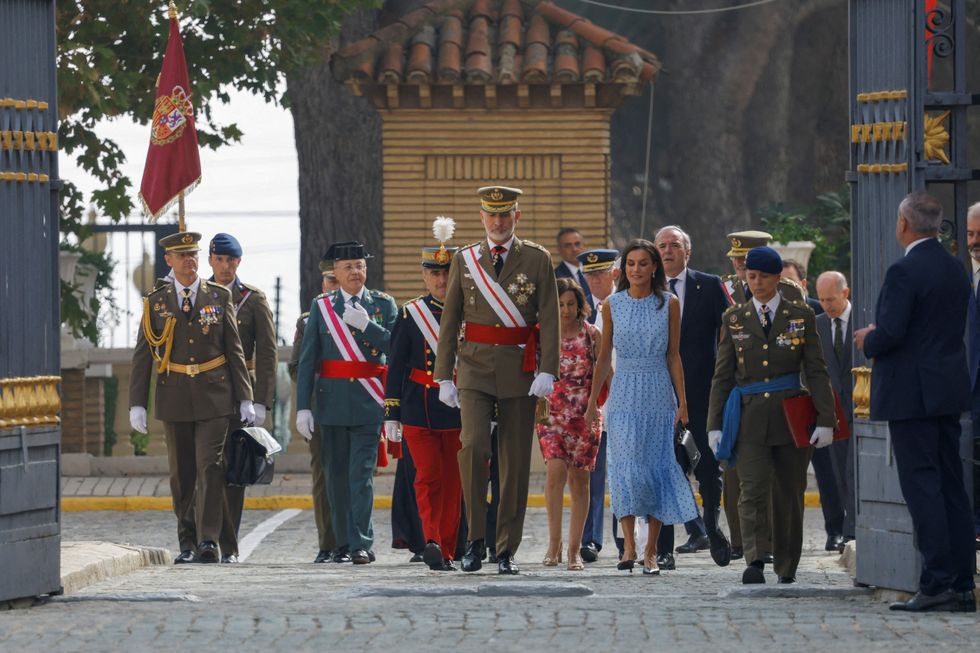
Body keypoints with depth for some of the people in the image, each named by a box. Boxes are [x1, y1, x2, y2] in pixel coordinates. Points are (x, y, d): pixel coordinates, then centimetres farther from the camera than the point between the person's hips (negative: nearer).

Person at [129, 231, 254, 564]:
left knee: (210, 468, -11)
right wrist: (137, 404, -3)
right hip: (175, 399, 1)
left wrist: (245, 398, 2)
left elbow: (234, 350, 6)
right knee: (182, 474, 6)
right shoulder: (156, 301, 5)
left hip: (214, 398, -1)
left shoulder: (219, 297, 5)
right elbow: (142, 356, 4)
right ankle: (187, 544, 15)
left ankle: (208, 542, -13)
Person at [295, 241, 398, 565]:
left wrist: (366, 324, -14)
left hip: (368, 403, -2)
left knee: (361, 474, -9)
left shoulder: (383, 304, 7)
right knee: (337, 476, 6)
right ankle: (343, 542, 16)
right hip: (332, 401, 2)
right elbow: (307, 359, 2)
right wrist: (303, 406, -5)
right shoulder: (321, 306, 7)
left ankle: (361, 544, -10)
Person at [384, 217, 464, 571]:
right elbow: (395, 367, 5)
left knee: (452, 481, 4)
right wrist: (391, 414, 1)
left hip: (458, 409, 1)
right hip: (418, 409, -1)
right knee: (428, 475, -13)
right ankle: (432, 541, -21)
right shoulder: (410, 314, 4)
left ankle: (447, 552, 9)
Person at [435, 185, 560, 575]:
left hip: (519, 370, 0)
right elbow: (449, 322, 9)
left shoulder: (537, 260, 4)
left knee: (516, 462, 2)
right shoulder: (464, 261, 8)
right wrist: (444, 377, 3)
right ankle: (476, 538, -9)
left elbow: (549, 319, -2)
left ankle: (507, 551, 10)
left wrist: (547, 371, -13)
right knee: (474, 445, -20)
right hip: (475, 367, 0)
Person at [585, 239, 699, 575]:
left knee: (657, 466, 0)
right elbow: (604, 357, 10)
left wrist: (682, 401, 1)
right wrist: (592, 401, 11)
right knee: (626, 465, -10)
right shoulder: (612, 305, 4)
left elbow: (673, 356, 5)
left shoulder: (669, 304, 2)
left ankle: (651, 551, 6)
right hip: (624, 395, 0)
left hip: (659, 396, 0)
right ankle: (629, 545, -7)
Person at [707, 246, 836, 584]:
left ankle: (786, 567, 16)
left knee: (789, 493, 5)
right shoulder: (734, 319, 8)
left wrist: (825, 420, -6)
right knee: (753, 491, -15)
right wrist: (714, 424, 4)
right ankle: (755, 563, -25)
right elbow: (722, 375, 9)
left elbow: (816, 372, 3)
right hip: (749, 418, 0)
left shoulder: (801, 317, 5)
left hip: (791, 417, 0)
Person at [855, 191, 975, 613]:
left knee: (922, 488, -7)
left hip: (912, 393, -8)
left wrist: (868, 342, 1)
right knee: (952, 487, 10)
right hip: (949, 390, 8)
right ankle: (962, 585, 11)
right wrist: (879, 338, 16)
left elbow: (890, 333, -22)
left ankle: (936, 585, -11)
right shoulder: (955, 270, 12)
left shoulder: (904, 272, -15)